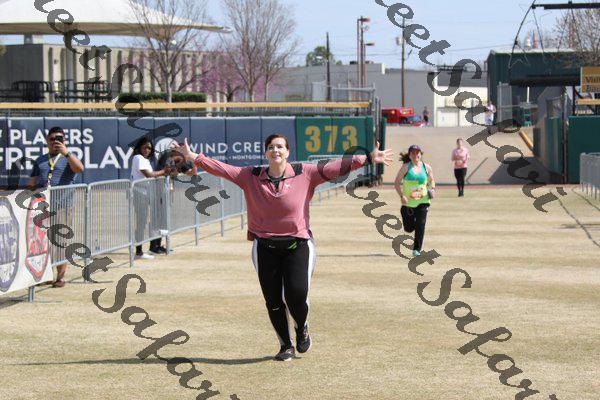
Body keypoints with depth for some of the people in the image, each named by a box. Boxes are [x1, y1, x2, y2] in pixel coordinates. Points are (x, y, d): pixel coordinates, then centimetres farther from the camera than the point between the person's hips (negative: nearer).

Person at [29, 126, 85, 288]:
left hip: (62, 206, -4)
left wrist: (66, 152, -27)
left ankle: (61, 276, -1)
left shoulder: (68, 158, 7)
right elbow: (32, 184, 21)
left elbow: (79, 168, -15)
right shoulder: (40, 161, 19)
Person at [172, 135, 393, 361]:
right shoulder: (251, 177, 4)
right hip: (265, 248, 2)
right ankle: (286, 346, 22)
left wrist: (368, 159, -16)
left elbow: (333, 169, -8)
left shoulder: (304, 174, -1)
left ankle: (302, 329, 21)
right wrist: (192, 157, -5)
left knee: (297, 295, -13)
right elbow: (222, 169, 2)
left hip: (298, 245, -2)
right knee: (273, 301, 3)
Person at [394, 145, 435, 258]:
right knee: (409, 228, 3)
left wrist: (432, 189, -2)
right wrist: (402, 195, -15)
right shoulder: (406, 167, -4)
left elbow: (431, 180, 19)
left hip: (423, 201, 1)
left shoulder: (427, 167, 4)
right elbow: (397, 182, -2)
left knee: (420, 225, -10)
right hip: (408, 202, -1)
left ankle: (417, 249, 2)